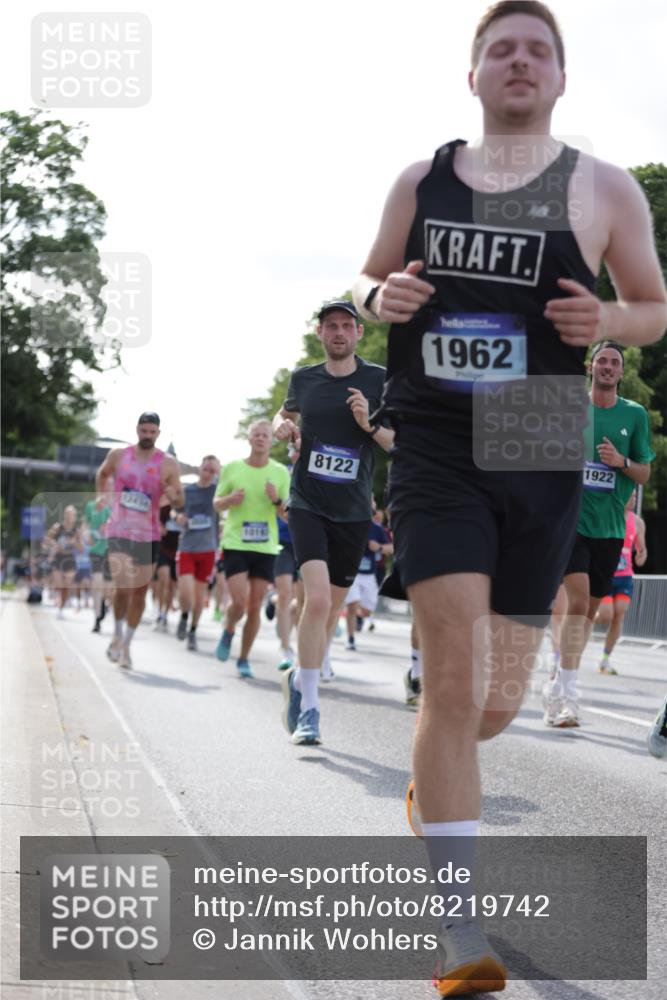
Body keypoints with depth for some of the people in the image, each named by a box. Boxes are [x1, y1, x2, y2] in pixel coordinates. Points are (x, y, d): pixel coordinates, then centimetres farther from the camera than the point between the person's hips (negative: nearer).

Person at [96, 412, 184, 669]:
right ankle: (117, 635, 5)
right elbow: (102, 474, 22)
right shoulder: (118, 455, 1)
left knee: (140, 592, 7)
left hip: (149, 535, 1)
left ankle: (126, 644, 22)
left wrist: (174, 496, -21)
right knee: (123, 587, -18)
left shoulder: (168, 464, -2)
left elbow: (179, 501, 1)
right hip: (119, 531, -1)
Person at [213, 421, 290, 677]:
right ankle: (228, 632, 18)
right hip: (235, 543, -2)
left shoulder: (280, 472, 5)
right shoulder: (232, 468, 3)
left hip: (266, 547, 2)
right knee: (239, 601, -14)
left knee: (255, 607, 2)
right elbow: (216, 504, 11)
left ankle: (244, 659, 16)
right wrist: (230, 500, -11)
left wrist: (277, 500, -13)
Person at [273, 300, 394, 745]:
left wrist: (370, 425, -16)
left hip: (354, 512, 1)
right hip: (308, 504, -1)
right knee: (317, 599, -21)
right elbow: (286, 412, 27)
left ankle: (301, 678, 38)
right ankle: (309, 708, -15)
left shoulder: (379, 380, 0)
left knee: (332, 608, 11)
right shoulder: (303, 378, 6)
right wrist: (282, 426, 4)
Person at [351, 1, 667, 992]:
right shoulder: (420, 182, 9)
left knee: (496, 703, 8)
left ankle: (435, 775, 45)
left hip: (541, 459, 1)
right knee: (453, 675, -15)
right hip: (435, 450, -1)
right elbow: (368, 282, 21)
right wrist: (383, 298, -3)